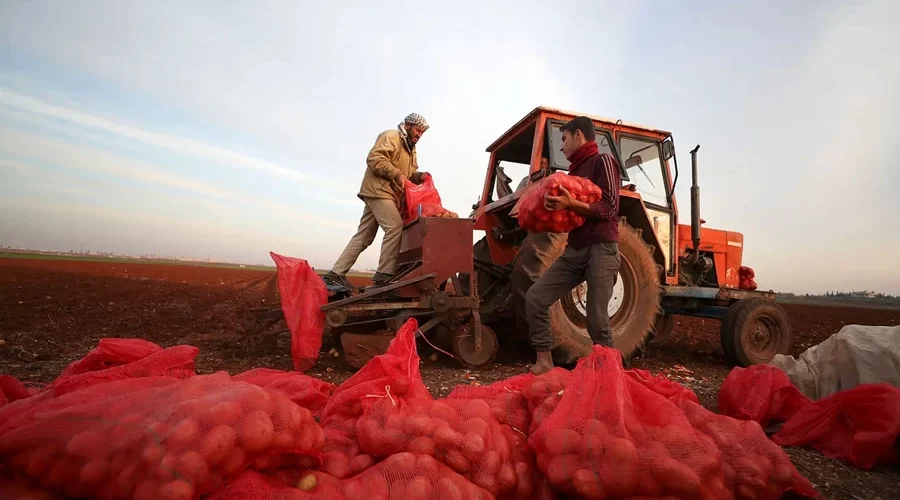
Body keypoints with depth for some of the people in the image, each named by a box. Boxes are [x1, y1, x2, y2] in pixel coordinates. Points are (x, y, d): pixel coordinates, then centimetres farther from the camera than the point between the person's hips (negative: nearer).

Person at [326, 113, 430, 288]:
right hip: (378, 191, -10)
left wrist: (419, 176, 1)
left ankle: (336, 273, 9)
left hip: (386, 195, 10)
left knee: (364, 236, 6)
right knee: (395, 227, -20)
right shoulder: (390, 136, -4)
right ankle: (384, 273, -17)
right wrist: (397, 174, -21)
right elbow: (374, 159, -17)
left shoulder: (410, 149, 25)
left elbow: (410, 173, 23)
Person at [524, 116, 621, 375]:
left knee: (597, 322, -6)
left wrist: (571, 204, -23)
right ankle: (544, 361, 6)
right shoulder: (575, 170, 21)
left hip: (601, 248, -7)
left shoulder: (603, 161, -1)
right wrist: (556, 208, 13)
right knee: (535, 297, -4)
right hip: (574, 250, 8)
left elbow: (608, 209, -11)